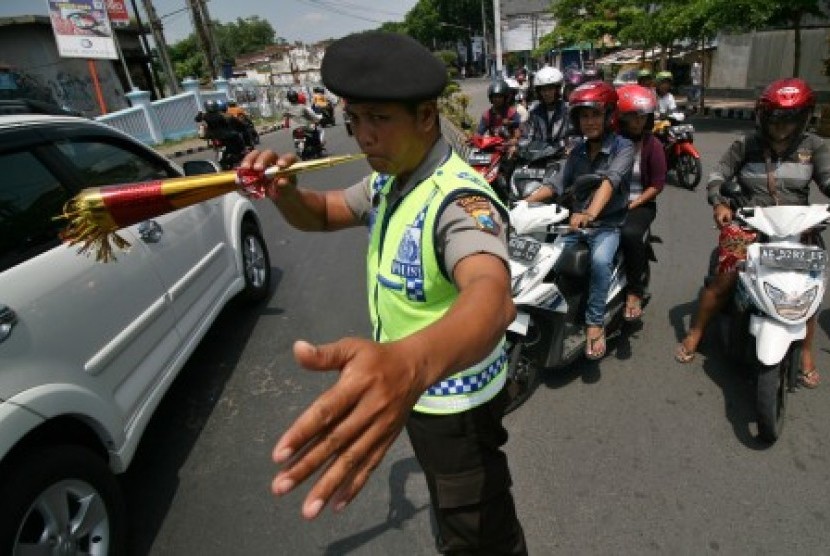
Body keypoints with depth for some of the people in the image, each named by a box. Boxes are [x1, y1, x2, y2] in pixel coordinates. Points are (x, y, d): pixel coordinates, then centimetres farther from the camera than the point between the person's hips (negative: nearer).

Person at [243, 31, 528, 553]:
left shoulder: (460, 200, -32)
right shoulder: (388, 182, -2)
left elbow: (492, 297, -50)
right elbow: (321, 214, 5)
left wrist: (412, 361, -72)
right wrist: (284, 192, -20)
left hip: (456, 398, -8)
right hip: (415, 387, 8)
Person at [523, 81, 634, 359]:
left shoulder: (623, 147, -7)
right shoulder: (578, 149, 12)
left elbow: (610, 180, -26)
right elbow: (558, 182, 1)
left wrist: (590, 213, -45)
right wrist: (525, 202, -17)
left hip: (607, 225, -5)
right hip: (575, 224, 5)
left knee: (600, 261, -34)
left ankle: (595, 323, -18)